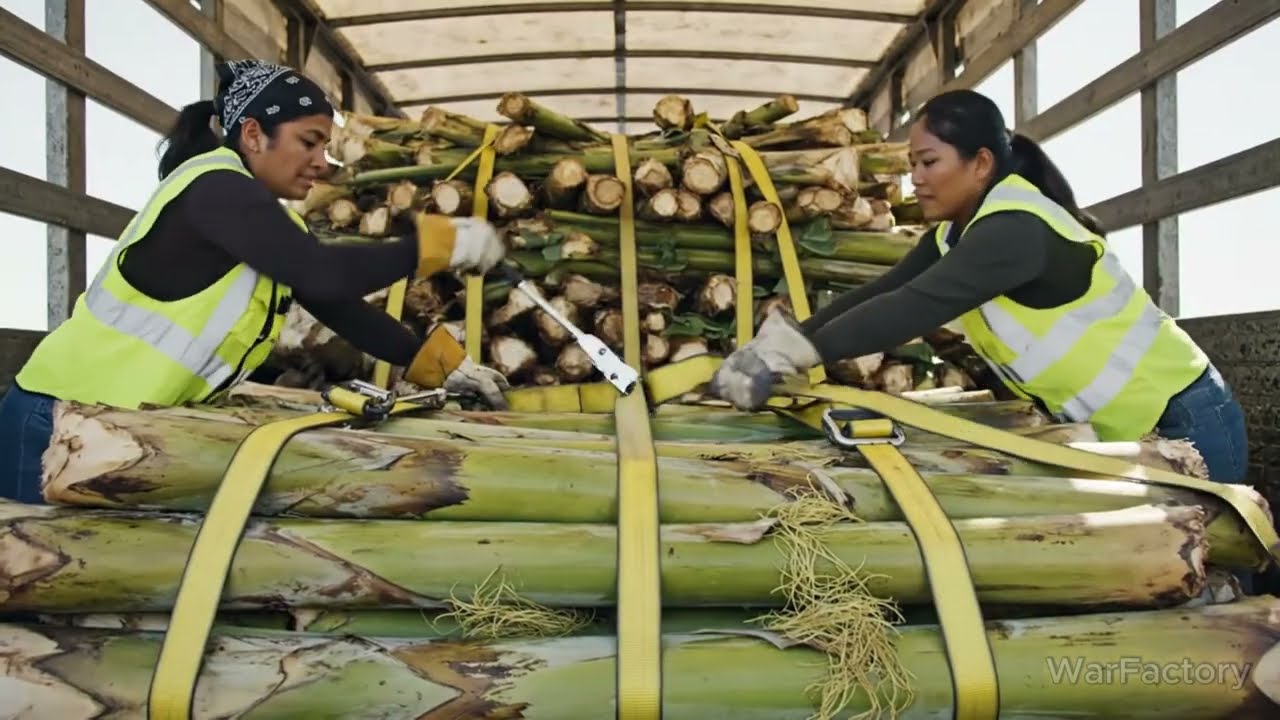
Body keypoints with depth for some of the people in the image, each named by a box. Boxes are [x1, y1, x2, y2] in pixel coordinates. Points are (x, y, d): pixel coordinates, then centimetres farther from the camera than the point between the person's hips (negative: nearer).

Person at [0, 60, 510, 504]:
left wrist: (441, 364, 0)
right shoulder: (215, 190, -19)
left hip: (135, 425, 9)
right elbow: (323, 276, -32)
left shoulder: (269, 218, 9)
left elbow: (339, 308, 7)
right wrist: (437, 243, -22)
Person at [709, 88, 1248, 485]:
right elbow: (879, 293, -4)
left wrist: (792, 351, -38)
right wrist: (780, 344, -16)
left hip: (1181, 422, -9)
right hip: (1111, 429, 9)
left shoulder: (1015, 229, -28)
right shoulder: (955, 232, 3)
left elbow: (912, 309, -37)